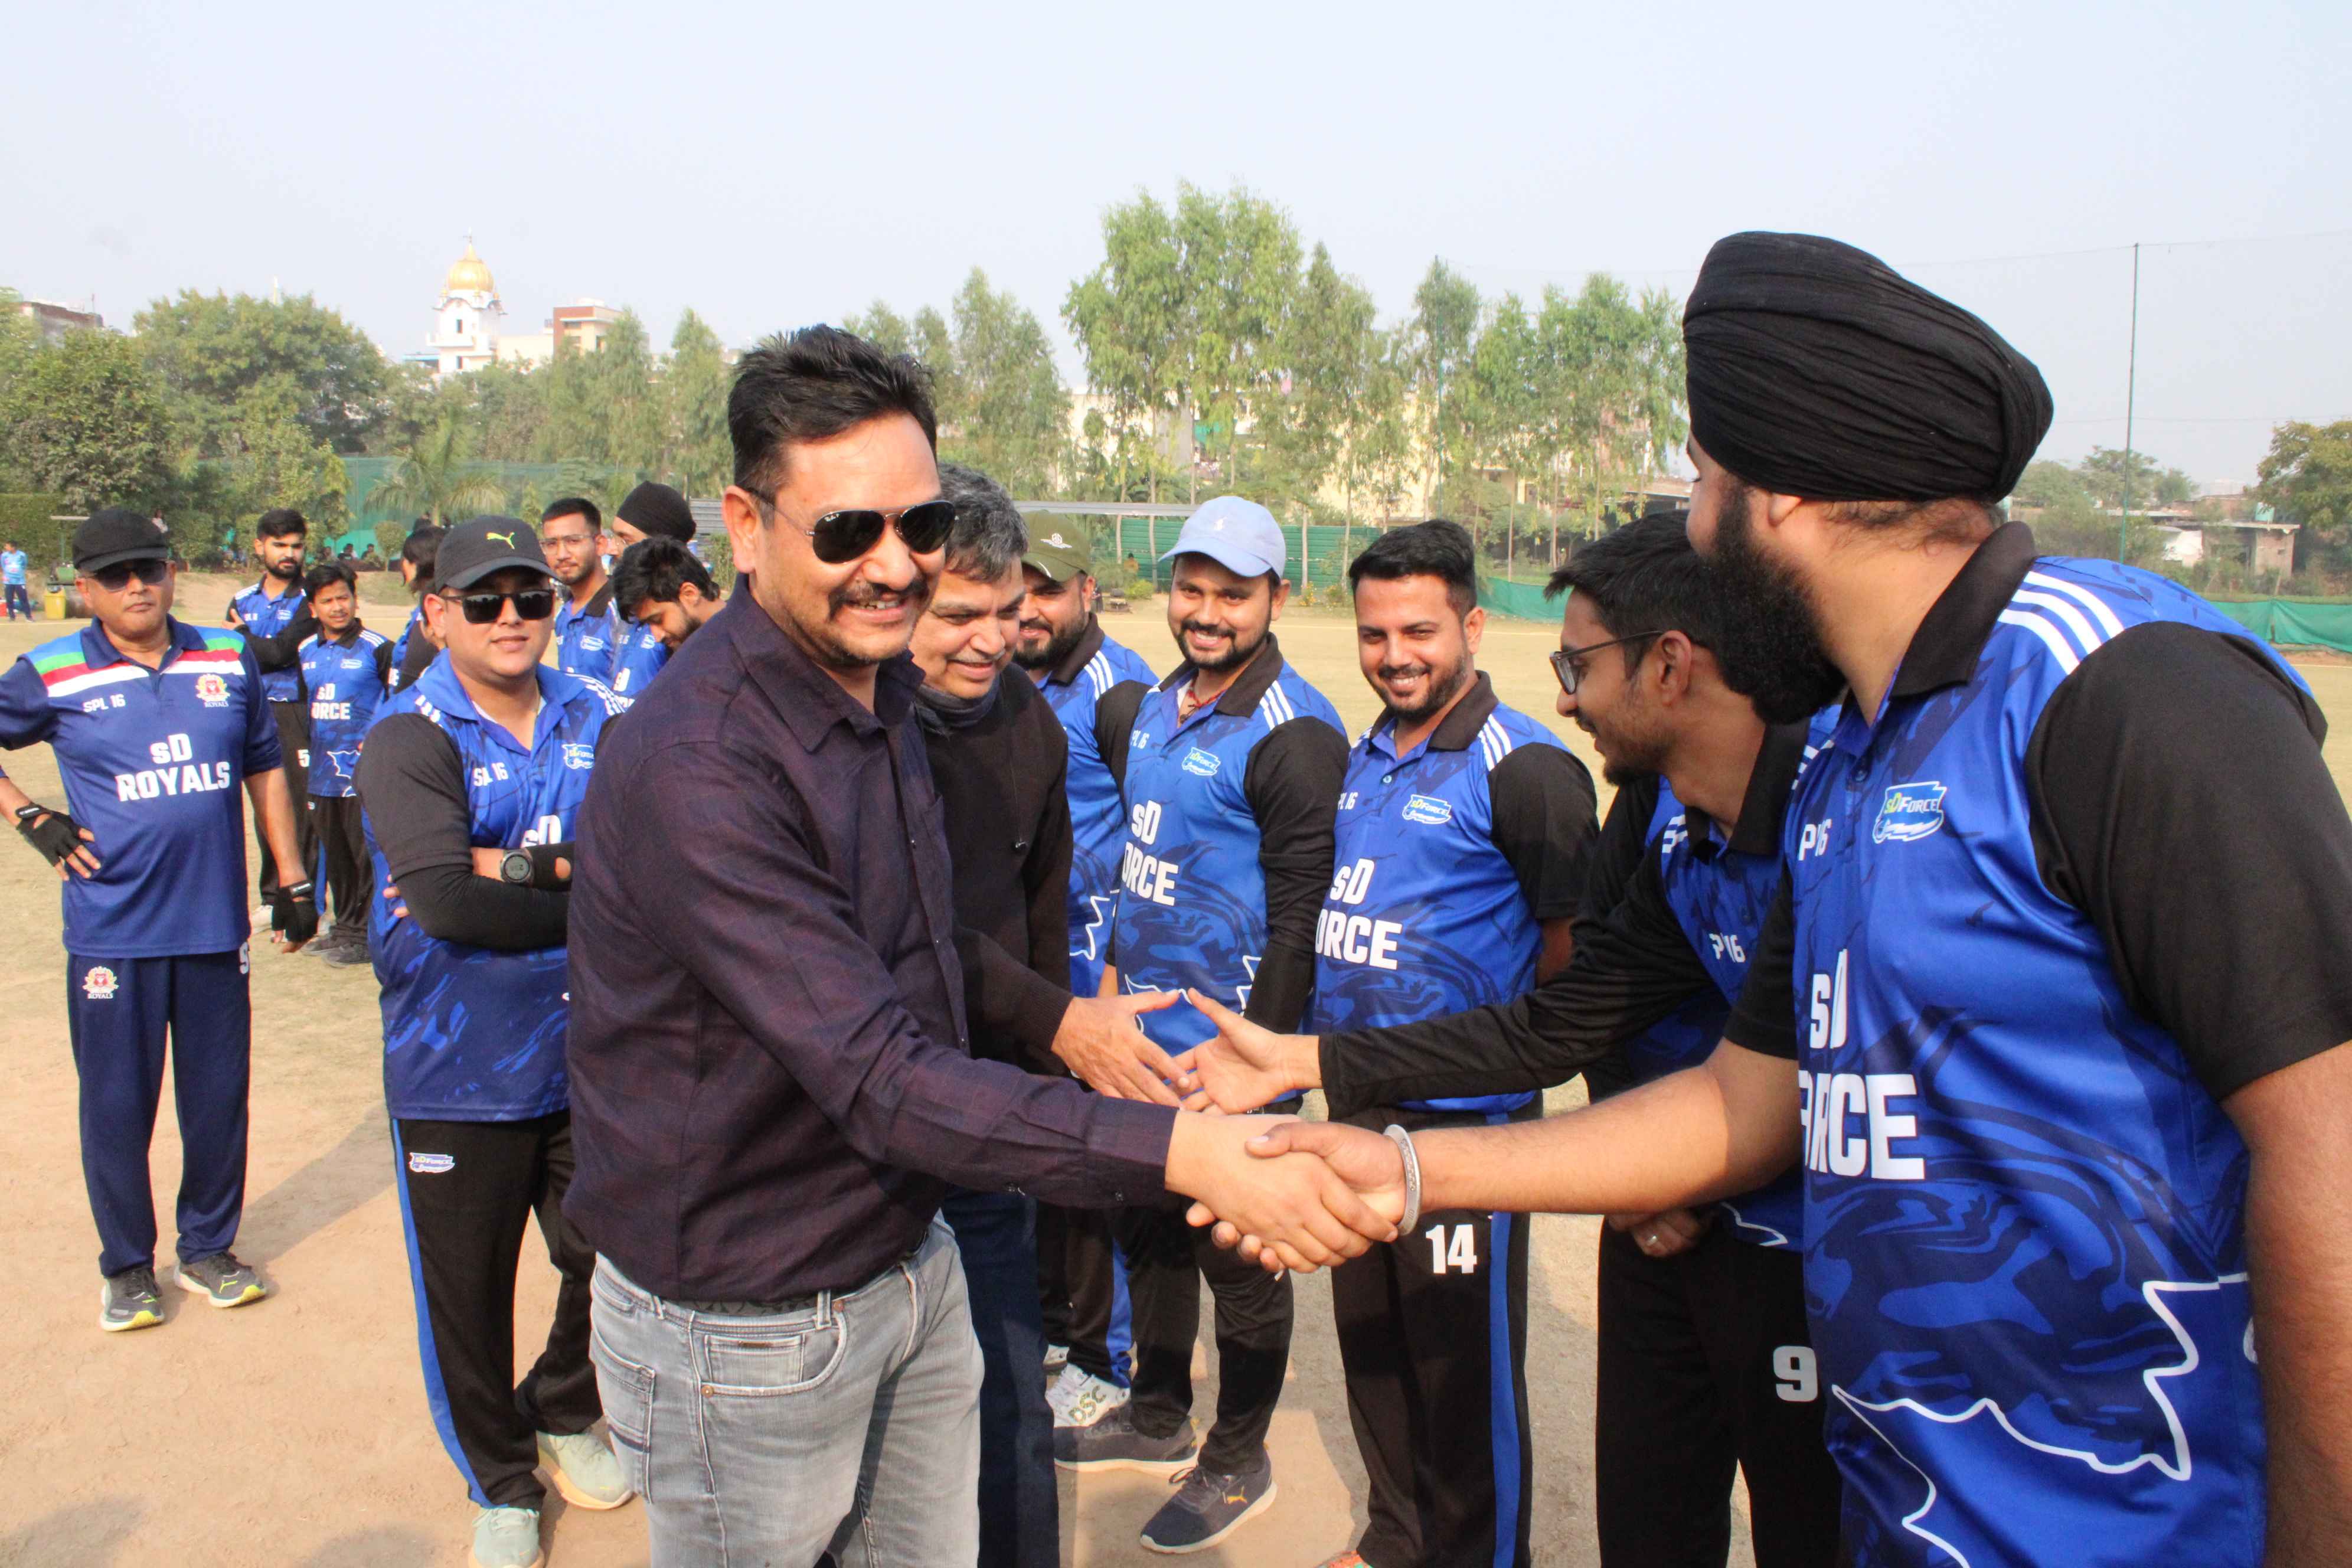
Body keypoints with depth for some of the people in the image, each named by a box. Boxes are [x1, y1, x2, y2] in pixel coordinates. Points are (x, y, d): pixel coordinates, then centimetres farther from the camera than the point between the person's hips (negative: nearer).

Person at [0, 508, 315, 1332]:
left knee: (218, 1098, 11)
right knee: (117, 1105, 8)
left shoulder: (229, 660, 5)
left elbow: (265, 770, 12)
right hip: (111, 933, -2)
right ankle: (127, 1266, 26)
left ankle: (208, 1248, 29)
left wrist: (292, 882, 11)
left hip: (215, 925, 2)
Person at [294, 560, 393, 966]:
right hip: (321, 775, 6)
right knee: (334, 855, 14)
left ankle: (365, 935, 4)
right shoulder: (306, 652, 12)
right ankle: (344, 927, 26)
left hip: (363, 774, -6)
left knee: (365, 854, -3)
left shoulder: (377, 648, -5)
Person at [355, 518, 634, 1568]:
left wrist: (518, 868, -22)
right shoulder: (410, 739, -12)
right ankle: (502, 1482, 39)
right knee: (468, 1294, 13)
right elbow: (447, 902, -25)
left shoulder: (596, 723, 1)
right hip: (458, 1072, -3)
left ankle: (565, 1415, 47)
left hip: (589, 1056, 3)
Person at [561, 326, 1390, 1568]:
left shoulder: (879, 683, 1)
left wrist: (1059, 1018, 9)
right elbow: (877, 1079, -33)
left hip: (910, 1266, 8)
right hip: (746, 1326, -7)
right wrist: (1179, 1150, -36)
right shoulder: (698, 769, -29)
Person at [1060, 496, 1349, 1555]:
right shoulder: (1151, 709, 7)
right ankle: (1158, 1419, 41)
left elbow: (1301, 919, -18)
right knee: (1148, 1229, 21)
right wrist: (1116, 970, 17)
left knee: (1236, 1256, 8)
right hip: (1143, 1032, 8)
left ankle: (1238, 1462, 27)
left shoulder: (1291, 734, -17)